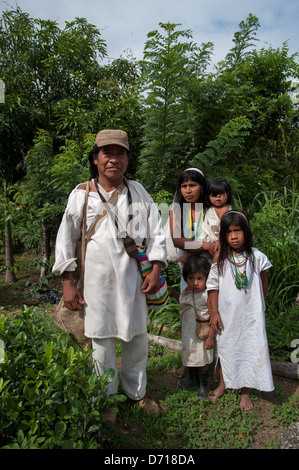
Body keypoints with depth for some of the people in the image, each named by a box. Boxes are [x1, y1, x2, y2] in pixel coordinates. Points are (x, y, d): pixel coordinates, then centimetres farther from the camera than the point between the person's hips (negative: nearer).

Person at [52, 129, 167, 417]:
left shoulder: (138, 191, 6)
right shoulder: (81, 194, 1)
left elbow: (156, 232, 7)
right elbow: (66, 239, 3)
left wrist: (155, 270, -2)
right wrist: (67, 282, -1)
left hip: (133, 281, 2)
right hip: (97, 282, -2)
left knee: (137, 339, 14)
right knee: (102, 342, 8)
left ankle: (136, 392, 38)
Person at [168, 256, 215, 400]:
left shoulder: (208, 295, -24)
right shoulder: (186, 292, -2)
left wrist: (211, 337, -19)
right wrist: (173, 293, 6)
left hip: (201, 334, -7)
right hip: (188, 332, 7)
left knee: (201, 360, 9)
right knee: (188, 355, 23)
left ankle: (203, 385, 33)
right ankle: (192, 379, 47)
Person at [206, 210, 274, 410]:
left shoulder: (257, 257, -8)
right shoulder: (220, 258, -7)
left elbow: (264, 287, 5)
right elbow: (213, 287, -2)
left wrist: (259, 307, 12)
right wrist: (214, 312, -4)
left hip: (250, 315, -1)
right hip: (227, 314, 1)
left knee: (250, 348, 7)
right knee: (226, 348, 16)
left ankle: (245, 392, 27)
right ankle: (223, 384, 39)